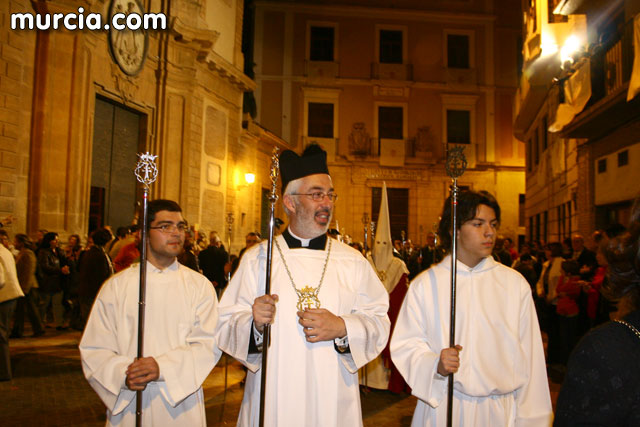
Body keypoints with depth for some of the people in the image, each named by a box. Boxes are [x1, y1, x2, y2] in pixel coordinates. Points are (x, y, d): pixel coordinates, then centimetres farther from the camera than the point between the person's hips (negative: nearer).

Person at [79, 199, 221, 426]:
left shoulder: (199, 285, 0)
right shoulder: (116, 286, 2)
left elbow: (209, 345, -8)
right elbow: (94, 350, -1)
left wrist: (163, 367, -22)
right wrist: (122, 374, -19)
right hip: (128, 407, 0)